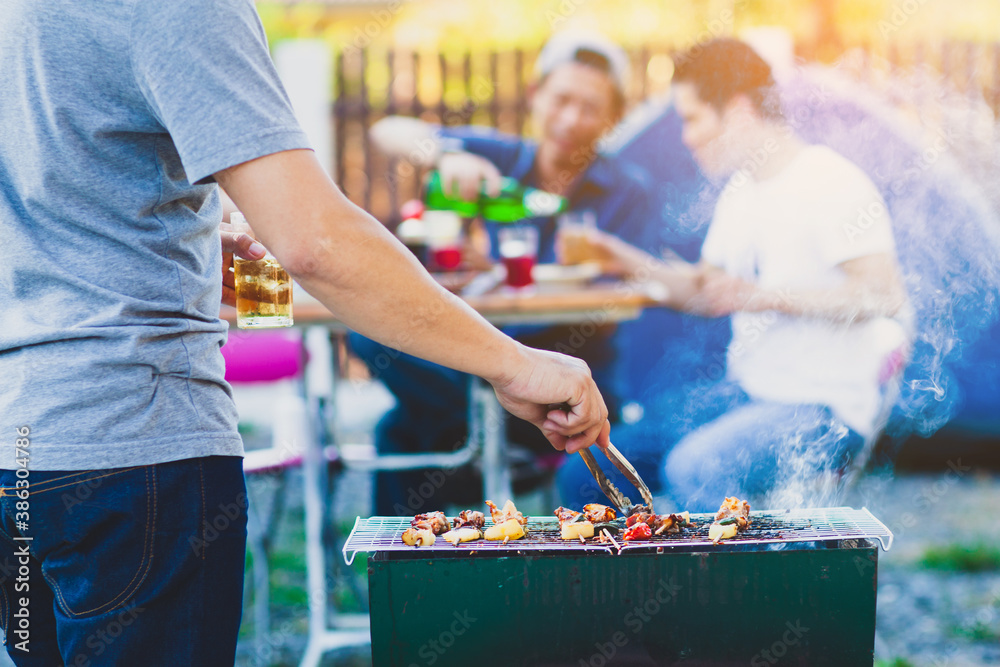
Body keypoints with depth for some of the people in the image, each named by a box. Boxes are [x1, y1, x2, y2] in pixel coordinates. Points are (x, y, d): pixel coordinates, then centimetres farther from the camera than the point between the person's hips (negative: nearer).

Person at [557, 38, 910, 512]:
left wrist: (765, 297, -24)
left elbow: (883, 294, -25)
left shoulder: (832, 183, -14)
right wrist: (627, 261, 14)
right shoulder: (740, 193, 15)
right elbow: (705, 291, 27)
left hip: (824, 407, -9)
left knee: (693, 471, -34)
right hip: (744, 393, 9)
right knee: (584, 474, 0)